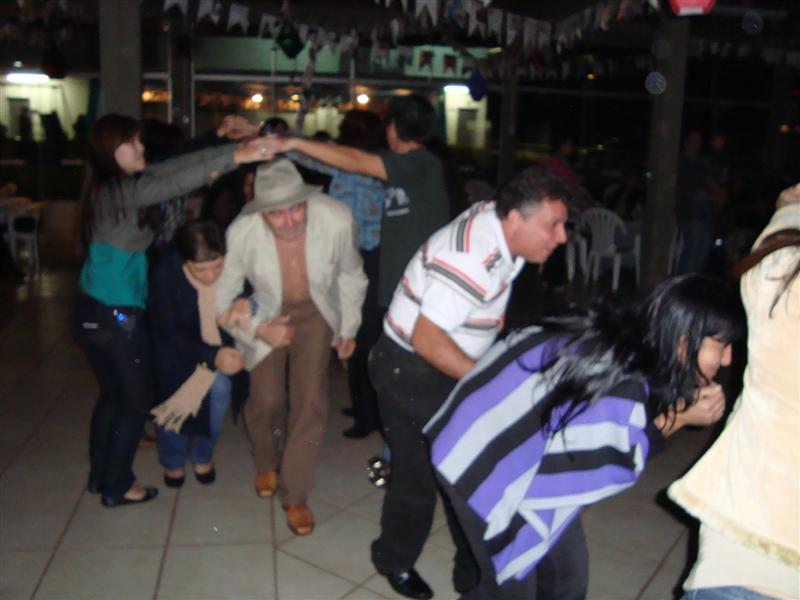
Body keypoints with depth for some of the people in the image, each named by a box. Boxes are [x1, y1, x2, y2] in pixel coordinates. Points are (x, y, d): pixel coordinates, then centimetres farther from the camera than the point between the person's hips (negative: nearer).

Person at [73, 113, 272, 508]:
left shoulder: (105, 185, 6)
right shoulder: (116, 190, -19)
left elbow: (170, 168, 1)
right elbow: (173, 183, -32)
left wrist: (230, 149, -4)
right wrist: (232, 157, -34)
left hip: (94, 311, 9)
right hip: (116, 315, -9)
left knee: (112, 395, 21)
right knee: (137, 400, 7)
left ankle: (100, 475, 34)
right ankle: (117, 486, 19)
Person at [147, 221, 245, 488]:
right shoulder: (165, 272, -31)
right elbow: (170, 333, -27)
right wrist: (212, 356, -40)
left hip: (217, 341, 2)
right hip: (175, 346, -2)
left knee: (219, 388, -16)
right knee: (173, 396, -12)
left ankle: (202, 456, 13)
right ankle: (172, 462, 20)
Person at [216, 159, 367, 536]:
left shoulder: (336, 219, -30)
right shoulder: (241, 232, -30)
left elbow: (351, 275, -7)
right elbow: (221, 298, -13)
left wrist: (348, 328, 1)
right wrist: (259, 329, -23)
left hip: (314, 312, 1)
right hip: (265, 316, 0)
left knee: (310, 400, -9)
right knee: (266, 399, -3)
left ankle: (295, 494, 10)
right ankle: (266, 463, 33)